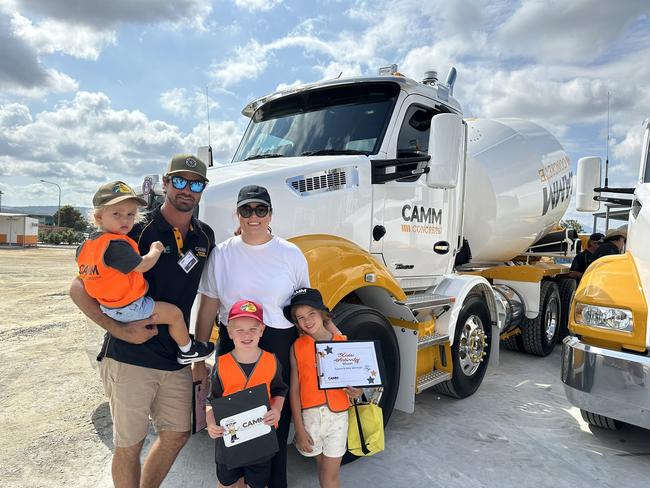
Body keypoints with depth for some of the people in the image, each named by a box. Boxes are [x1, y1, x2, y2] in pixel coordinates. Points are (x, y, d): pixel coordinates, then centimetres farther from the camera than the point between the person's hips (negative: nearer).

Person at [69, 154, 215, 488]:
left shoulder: (205, 238, 4)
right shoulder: (136, 231, -12)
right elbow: (79, 288, -10)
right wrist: (117, 329, -20)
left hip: (177, 360, 5)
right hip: (130, 357, -5)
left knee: (177, 435, 18)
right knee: (129, 444, 10)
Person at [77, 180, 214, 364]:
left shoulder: (85, 246, 3)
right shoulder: (116, 244, -29)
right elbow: (143, 265, -26)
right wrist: (155, 250, -7)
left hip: (107, 306, 10)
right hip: (129, 308, -10)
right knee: (175, 313, -1)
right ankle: (187, 350, 16)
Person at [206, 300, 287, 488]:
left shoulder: (271, 361, -10)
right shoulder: (221, 365, -12)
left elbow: (279, 391, 3)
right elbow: (212, 401, -2)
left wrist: (276, 409, -15)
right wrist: (211, 423, -18)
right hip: (228, 434, 0)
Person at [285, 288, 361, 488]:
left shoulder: (342, 343, -3)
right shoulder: (297, 347, -4)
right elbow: (294, 389, -3)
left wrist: (356, 392, -17)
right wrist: (299, 428, -4)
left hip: (338, 416, 0)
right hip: (310, 416, 0)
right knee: (322, 468, 17)